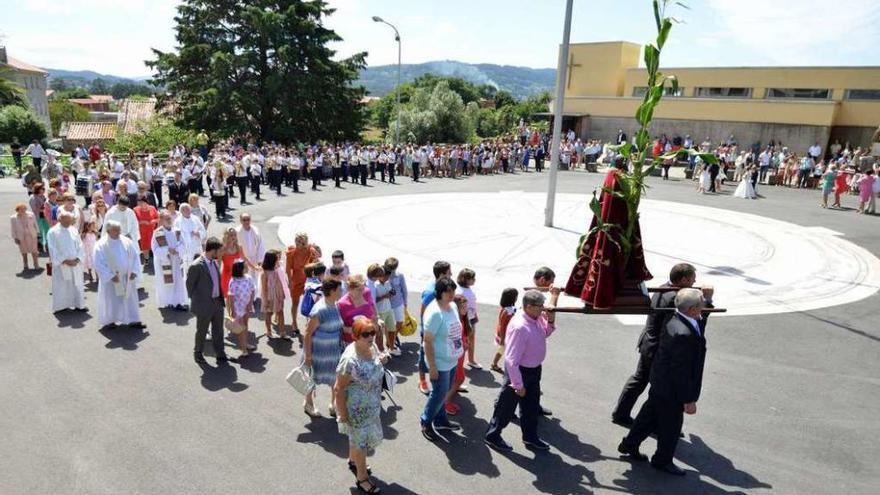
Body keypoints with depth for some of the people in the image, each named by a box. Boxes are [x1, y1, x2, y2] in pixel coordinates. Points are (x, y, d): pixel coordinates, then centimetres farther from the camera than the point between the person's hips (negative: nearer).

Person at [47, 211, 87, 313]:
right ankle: (61, 306, 17)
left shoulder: (74, 230, 4)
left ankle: (79, 304, 16)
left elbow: (80, 246, 3)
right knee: (61, 286, 5)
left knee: (77, 284, 8)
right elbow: (53, 250, -10)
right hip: (61, 265, -3)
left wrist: (77, 259, -11)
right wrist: (64, 261, -17)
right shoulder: (53, 232, -7)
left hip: (75, 264, 3)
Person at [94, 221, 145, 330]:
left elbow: (135, 257, 5)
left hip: (127, 278, 3)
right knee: (111, 300, 7)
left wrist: (134, 271, -8)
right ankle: (109, 321, 21)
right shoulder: (101, 245, -10)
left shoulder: (127, 242, 0)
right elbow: (99, 264, -12)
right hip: (111, 279, -3)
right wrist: (111, 276, -19)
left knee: (130, 299, 7)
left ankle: (133, 321, 13)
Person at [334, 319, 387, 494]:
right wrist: (343, 415, -18)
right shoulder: (350, 359, -33)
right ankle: (362, 477, 33)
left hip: (371, 405, 7)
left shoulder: (372, 347, -10)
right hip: (357, 408, -7)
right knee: (361, 440, 12)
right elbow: (338, 389, -24)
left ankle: (353, 461, 53)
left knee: (359, 436, 27)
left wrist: (381, 361, -10)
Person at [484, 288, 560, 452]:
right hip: (519, 371, -8)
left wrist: (550, 317, -3)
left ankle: (530, 437, 43)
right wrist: (518, 385, -24)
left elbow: (546, 332, 17)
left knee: (531, 406, 24)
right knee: (506, 406, 11)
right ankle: (492, 436, 31)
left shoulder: (537, 318, -6)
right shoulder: (520, 327, -33)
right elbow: (511, 360, -31)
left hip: (534, 370, 9)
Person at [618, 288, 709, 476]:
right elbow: (681, 371, -27)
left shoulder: (673, 320, -5)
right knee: (670, 425, 13)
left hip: (660, 381, 9)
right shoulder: (684, 334, -32)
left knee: (649, 414, 25)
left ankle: (629, 444, 42)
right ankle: (663, 460, 35)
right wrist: (688, 400, -19)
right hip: (671, 389, -9)